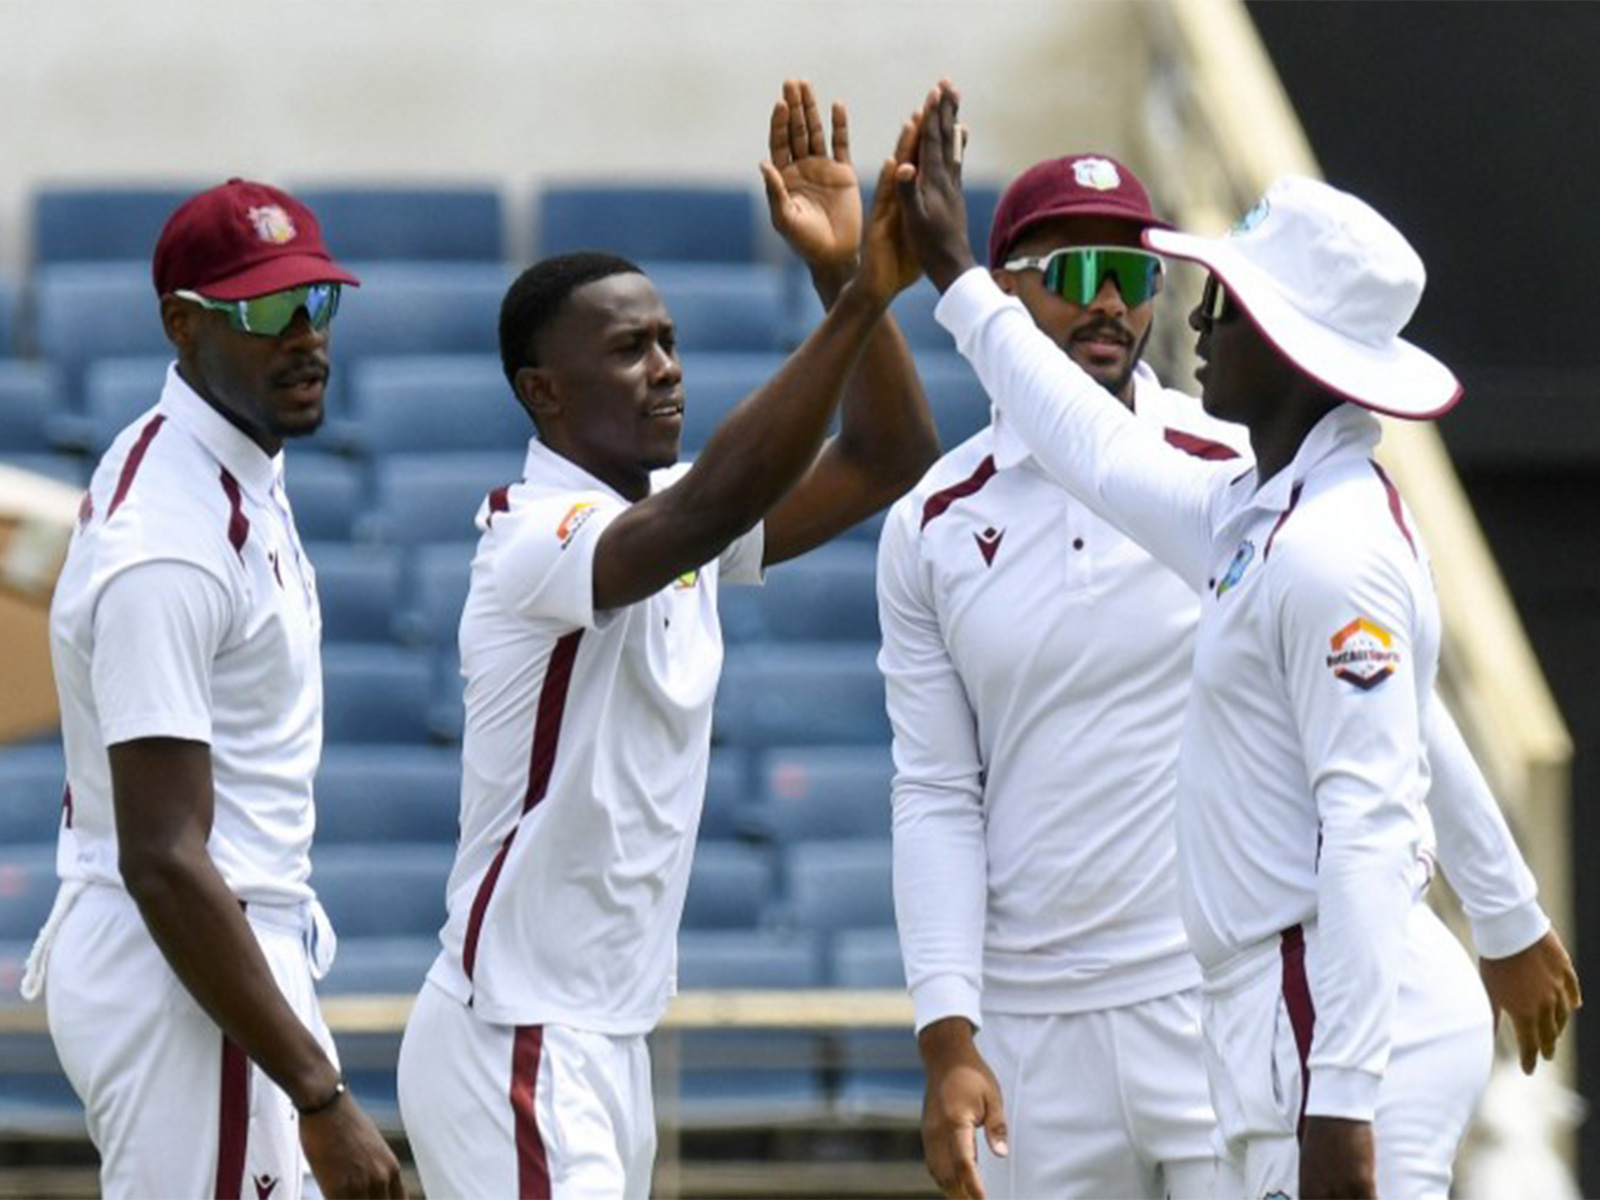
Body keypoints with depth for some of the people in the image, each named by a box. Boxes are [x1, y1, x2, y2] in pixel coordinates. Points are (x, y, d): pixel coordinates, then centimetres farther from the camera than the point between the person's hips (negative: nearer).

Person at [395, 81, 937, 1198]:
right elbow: (710, 506, -34)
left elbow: (888, 462, 5)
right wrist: (857, 302, -40)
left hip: (608, 1042, 10)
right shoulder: (537, 539, -16)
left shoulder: (677, 524, 11)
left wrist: (850, 278, -11)